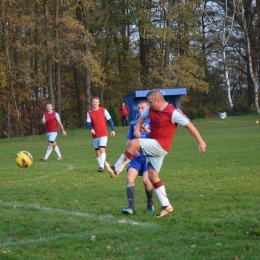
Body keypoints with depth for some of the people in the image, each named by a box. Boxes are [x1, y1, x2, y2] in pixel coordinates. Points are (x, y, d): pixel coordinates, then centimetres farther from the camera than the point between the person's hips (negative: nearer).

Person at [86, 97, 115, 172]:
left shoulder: (103, 110, 0)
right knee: (97, 151, 8)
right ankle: (100, 165, 19)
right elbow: (88, 123, -2)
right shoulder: (89, 113, 5)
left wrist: (113, 129, -3)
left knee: (102, 149, -17)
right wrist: (91, 129, -23)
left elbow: (109, 120, 3)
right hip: (95, 135, 4)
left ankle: (102, 166, -20)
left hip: (103, 134, -3)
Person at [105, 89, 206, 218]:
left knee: (133, 144, -23)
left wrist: (200, 141, -9)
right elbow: (142, 117, 24)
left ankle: (116, 170, -11)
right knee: (153, 176, 6)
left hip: (161, 146, -8)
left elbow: (189, 125, -10)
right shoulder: (151, 109, 5)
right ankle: (166, 206, 11)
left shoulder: (172, 112, -15)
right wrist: (137, 129, 4)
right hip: (153, 146, 8)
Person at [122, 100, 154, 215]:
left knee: (146, 180, -17)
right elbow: (129, 141, 17)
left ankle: (150, 203, 10)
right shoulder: (133, 123, 13)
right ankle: (131, 207, -22)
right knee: (129, 177, -18)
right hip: (137, 157, 4)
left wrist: (148, 131, -28)